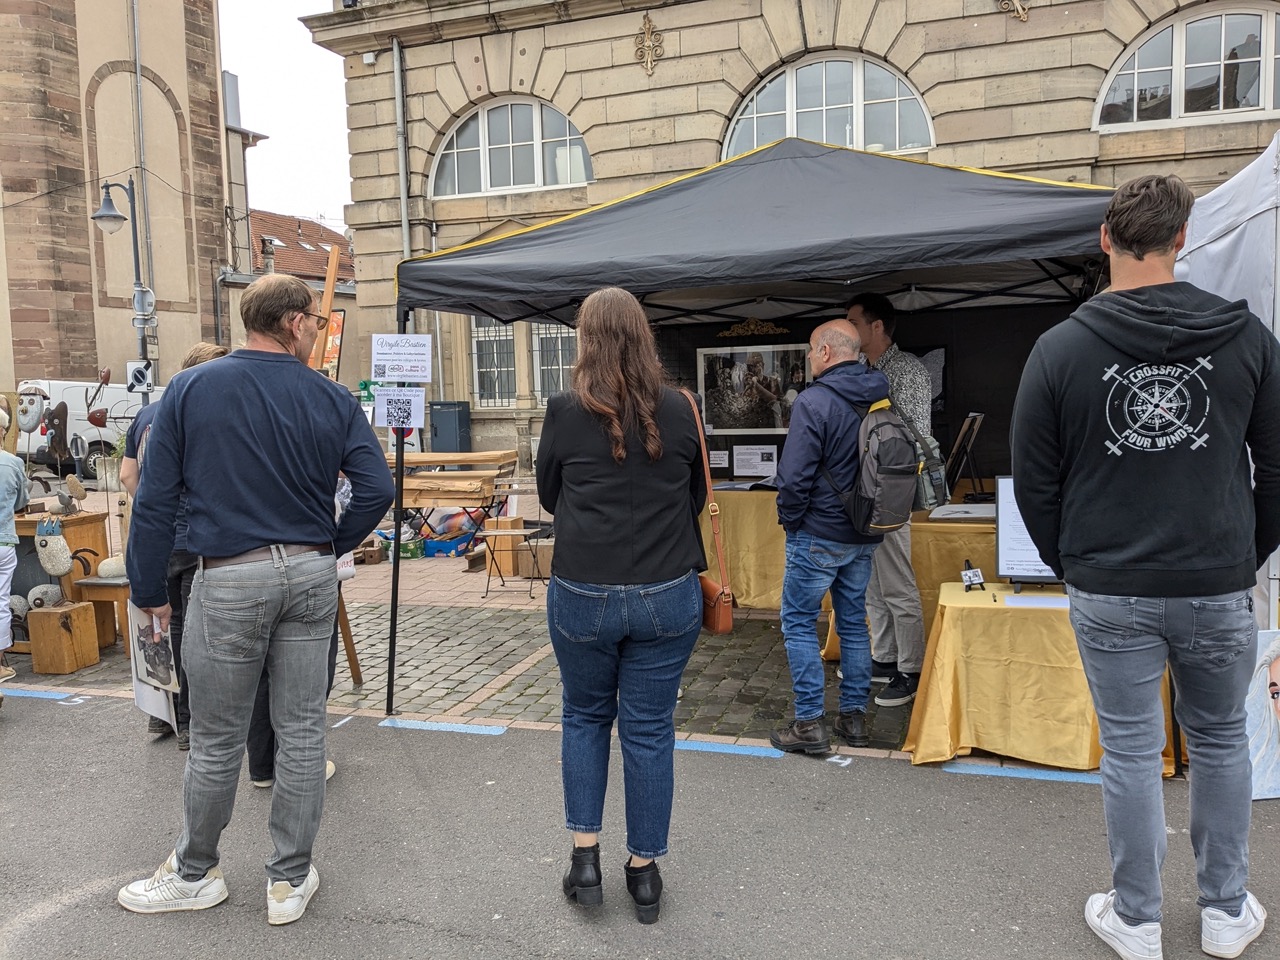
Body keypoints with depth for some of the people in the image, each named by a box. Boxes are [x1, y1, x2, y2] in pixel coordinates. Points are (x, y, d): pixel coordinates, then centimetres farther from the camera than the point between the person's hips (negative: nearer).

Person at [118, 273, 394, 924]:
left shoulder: (190, 389, -2)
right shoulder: (331, 399, -1)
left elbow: (155, 499, -3)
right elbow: (376, 488, -8)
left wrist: (149, 590, 5)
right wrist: (331, 547, 7)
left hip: (231, 578, -1)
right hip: (311, 576, 2)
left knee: (217, 740, 12)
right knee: (301, 729, 11)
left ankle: (194, 875, 33)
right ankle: (291, 881, 23)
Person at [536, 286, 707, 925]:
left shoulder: (565, 412, -8)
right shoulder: (679, 410, -3)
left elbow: (548, 496, 6)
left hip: (582, 592, -1)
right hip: (667, 594, 1)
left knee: (585, 716, 21)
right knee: (650, 728, 12)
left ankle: (585, 855, 22)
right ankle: (644, 871, 25)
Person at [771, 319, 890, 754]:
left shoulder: (813, 401, -18)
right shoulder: (881, 399, 5)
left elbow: (794, 475, -20)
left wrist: (789, 519, -4)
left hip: (819, 534, -7)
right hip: (865, 536, 7)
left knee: (798, 622, 4)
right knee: (853, 620, 16)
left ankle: (809, 723, 6)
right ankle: (854, 716, 23)